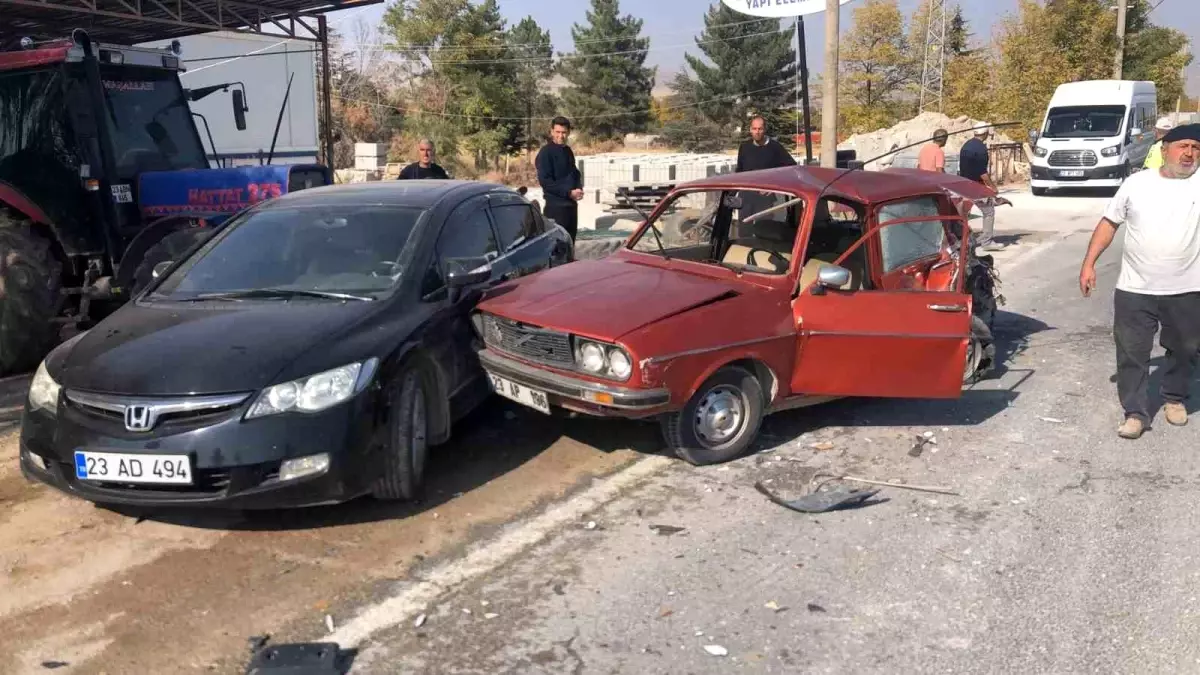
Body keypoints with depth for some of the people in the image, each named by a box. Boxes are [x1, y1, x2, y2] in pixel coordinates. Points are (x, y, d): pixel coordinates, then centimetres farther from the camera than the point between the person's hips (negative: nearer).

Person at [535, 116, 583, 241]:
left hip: (571, 204, 8)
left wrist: (579, 189, 2)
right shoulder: (546, 152, -10)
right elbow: (545, 181, -17)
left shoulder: (568, 151, 14)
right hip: (555, 205, -8)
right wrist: (569, 193, -18)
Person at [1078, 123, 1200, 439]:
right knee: (1132, 353, 2)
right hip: (1135, 289, 0)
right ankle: (1135, 412, 12)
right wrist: (1089, 263, 0)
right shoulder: (1137, 183, 2)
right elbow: (1109, 223, 6)